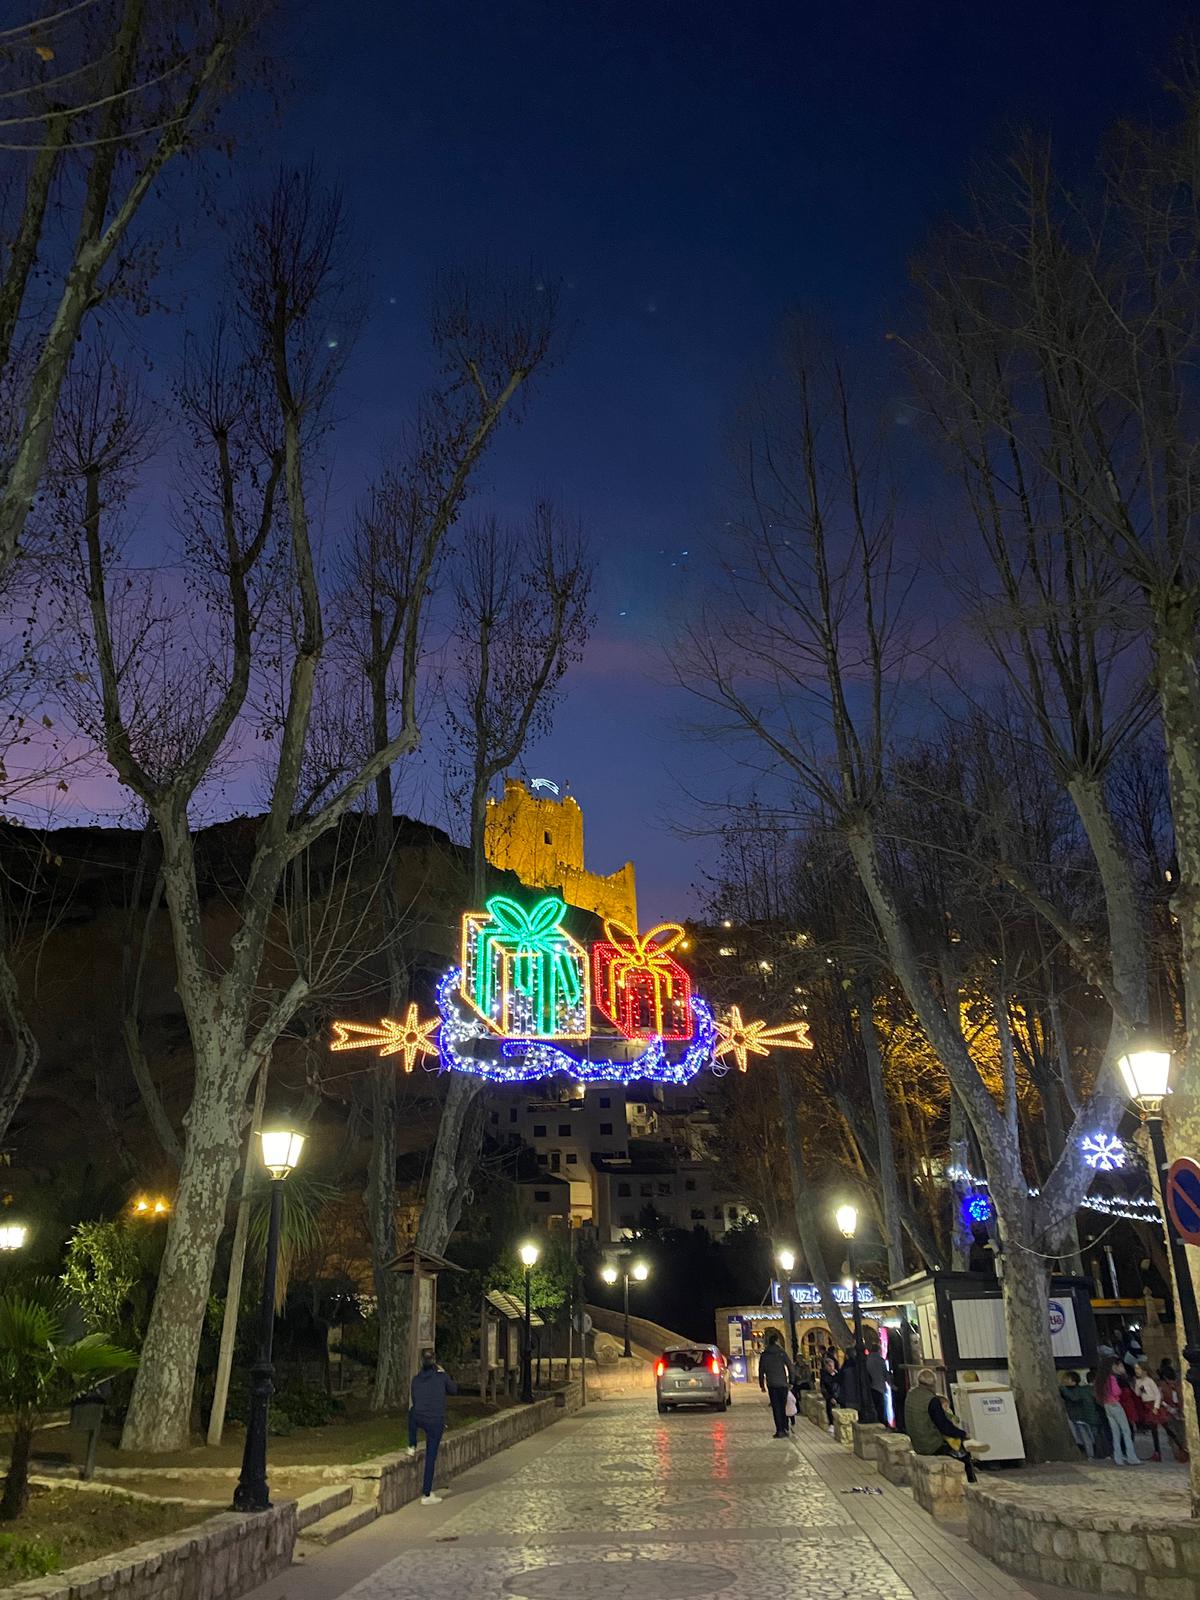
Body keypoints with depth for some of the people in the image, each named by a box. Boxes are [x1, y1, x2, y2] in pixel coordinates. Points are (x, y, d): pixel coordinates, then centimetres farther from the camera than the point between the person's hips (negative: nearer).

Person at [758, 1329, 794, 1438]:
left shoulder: (764, 1355, 5)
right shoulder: (781, 1352, -2)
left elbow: (761, 1370, 7)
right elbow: (790, 1366, -5)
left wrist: (762, 1385, 12)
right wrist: (791, 1381, 1)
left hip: (771, 1384, 1)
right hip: (782, 1384, -1)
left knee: (775, 1407, 3)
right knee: (783, 1406, 12)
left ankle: (780, 1430, -4)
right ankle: (784, 1429, 9)